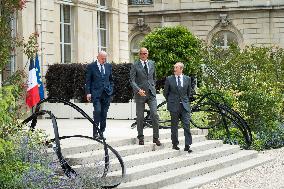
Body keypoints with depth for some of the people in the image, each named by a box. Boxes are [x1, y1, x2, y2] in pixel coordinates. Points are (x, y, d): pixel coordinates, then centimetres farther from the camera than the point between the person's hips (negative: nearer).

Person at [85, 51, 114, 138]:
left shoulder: (108, 66, 12)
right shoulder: (91, 66, 0)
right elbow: (88, 81, 0)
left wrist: (111, 89, 8)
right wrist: (88, 93, -8)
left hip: (107, 93, 4)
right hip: (96, 94, -4)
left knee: (104, 114, 5)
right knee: (97, 111, -15)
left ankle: (102, 132, 12)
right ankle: (95, 133, -9)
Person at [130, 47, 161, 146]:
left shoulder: (152, 63, 11)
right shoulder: (135, 65, -2)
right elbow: (132, 80, -7)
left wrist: (153, 87, 13)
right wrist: (138, 90, -20)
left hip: (151, 93, 3)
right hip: (140, 94, -2)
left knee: (154, 115, -7)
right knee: (140, 117, 4)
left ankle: (156, 137, 0)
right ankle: (140, 138, 15)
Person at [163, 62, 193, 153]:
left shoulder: (187, 79, 6)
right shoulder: (169, 79, 0)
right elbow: (165, 93, 9)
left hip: (184, 105, 1)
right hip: (174, 106, -1)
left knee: (187, 125, -7)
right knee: (174, 126, 5)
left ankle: (187, 145, -6)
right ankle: (175, 144, 16)